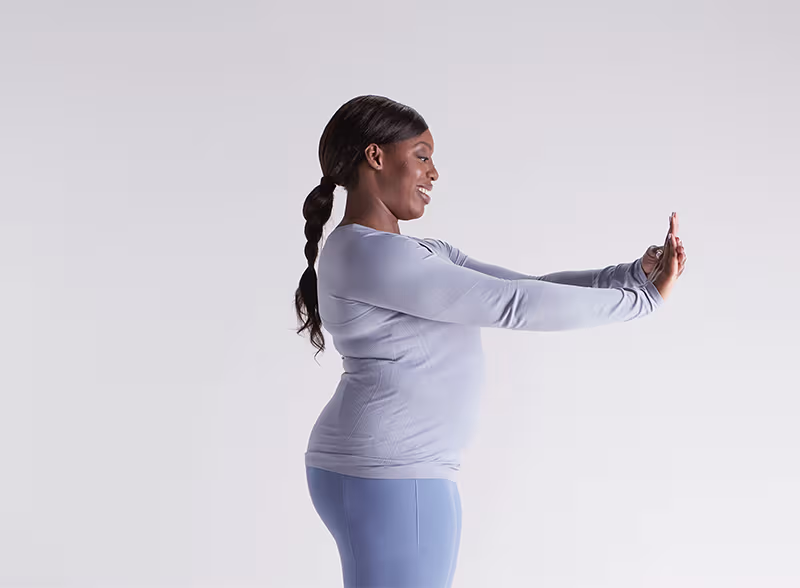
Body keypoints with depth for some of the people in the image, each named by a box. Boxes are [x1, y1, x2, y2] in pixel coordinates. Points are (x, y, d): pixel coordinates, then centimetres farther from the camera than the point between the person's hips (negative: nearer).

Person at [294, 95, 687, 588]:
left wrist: (635, 273, -4)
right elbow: (515, 305, -17)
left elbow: (529, 286, 9)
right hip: (391, 477, -10)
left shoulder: (424, 255, 17)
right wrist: (644, 300, -11)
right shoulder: (367, 254, -15)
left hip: (406, 472, 10)